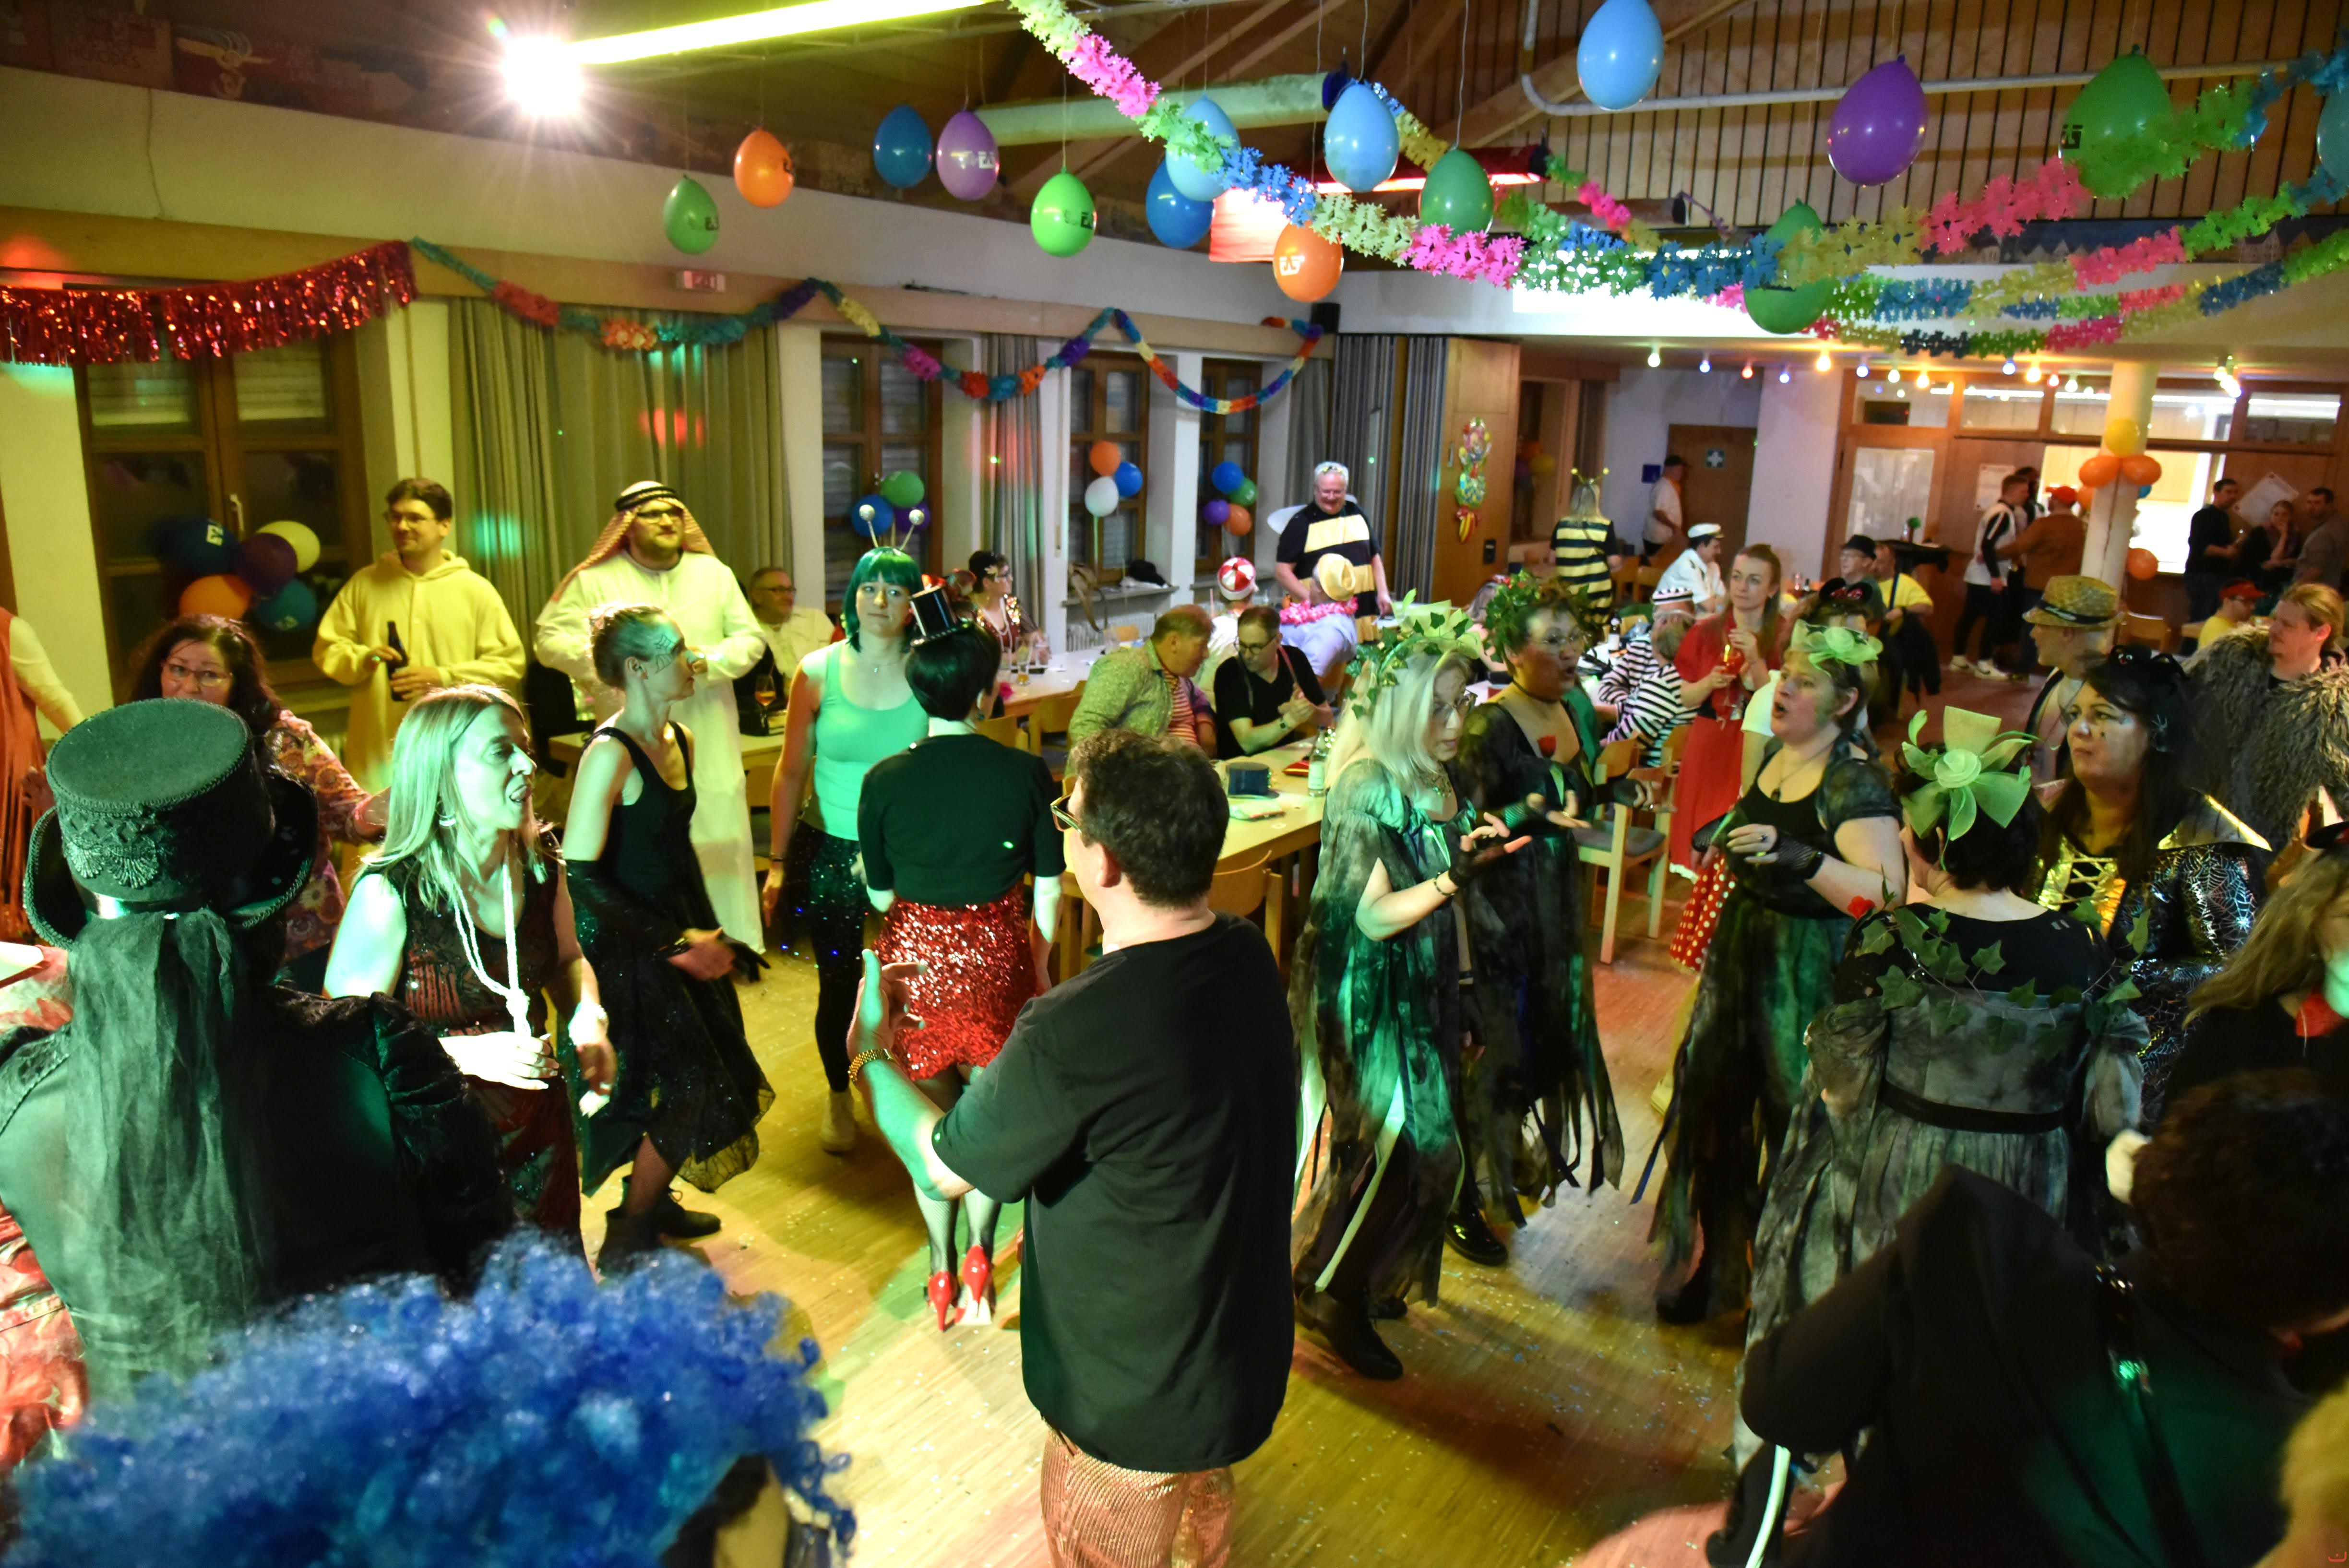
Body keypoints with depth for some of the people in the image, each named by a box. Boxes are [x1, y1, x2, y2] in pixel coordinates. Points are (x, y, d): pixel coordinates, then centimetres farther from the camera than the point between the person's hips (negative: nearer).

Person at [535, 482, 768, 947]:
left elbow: (751, 638, 8)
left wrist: (708, 662, -12)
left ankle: (730, 944, 17)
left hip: (707, 745, 2)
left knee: (717, 841, 5)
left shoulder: (714, 573, 10)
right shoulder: (595, 580, 2)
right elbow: (550, 639, -2)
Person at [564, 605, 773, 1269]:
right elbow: (579, 875, -25)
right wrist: (677, 943, -21)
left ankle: (653, 1203, 37)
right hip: (627, 951, -8)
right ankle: (625, 1244, 14)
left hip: (678, 936, 8)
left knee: (699, 1079, 16)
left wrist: (707, 931, 13)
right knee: (688, 1089, -4)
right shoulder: (610, 754, -21)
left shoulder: (678, 740, 5)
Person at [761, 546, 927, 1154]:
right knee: (839, 983, 8)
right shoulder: (819, 672, -4)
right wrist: (777, 861, 1)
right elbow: (791, 772, 1)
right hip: (832, 853, 0)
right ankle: (838, 1098, 32)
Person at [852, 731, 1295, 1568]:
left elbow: (942, 1167, -18)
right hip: (1241, 1350, 6)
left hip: (1135, 1401, -6)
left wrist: (874, 1053, -2)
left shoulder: (1075, 1031, -36)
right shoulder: (1247, 956, -13)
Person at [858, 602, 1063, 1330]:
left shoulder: (884, 781, -9)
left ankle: (943, 1267, 26)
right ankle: (980, 1254, 18)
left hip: (915, 958, 1)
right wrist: (1040, 959, 12)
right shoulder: (1026, 773, -10)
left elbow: (881, 895, 1)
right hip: (997, 956, 0)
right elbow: (1049, 889, -3)